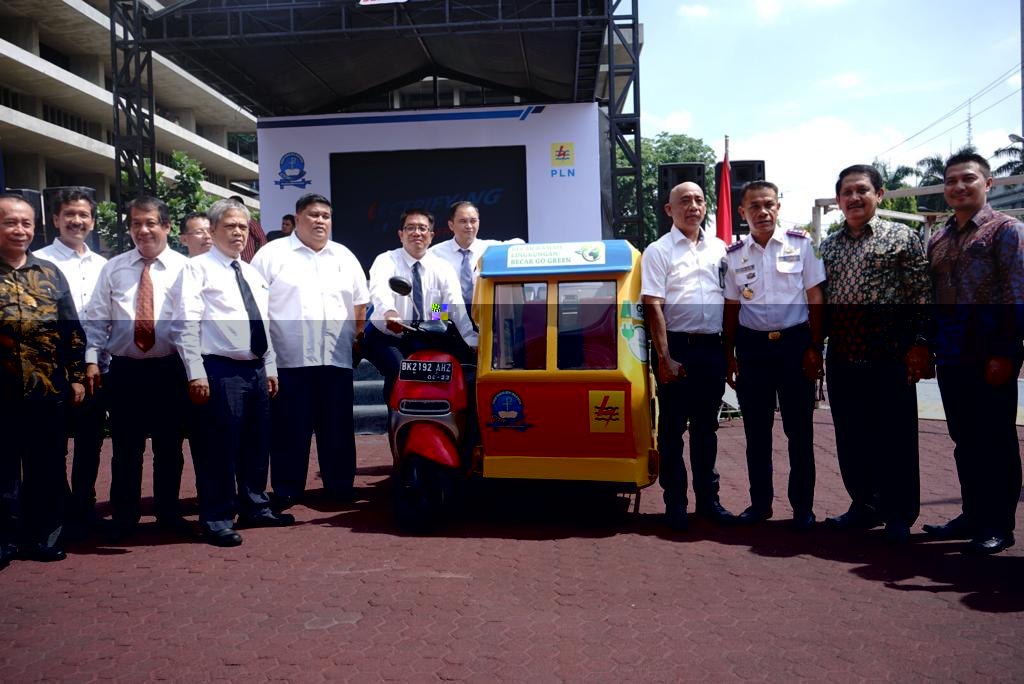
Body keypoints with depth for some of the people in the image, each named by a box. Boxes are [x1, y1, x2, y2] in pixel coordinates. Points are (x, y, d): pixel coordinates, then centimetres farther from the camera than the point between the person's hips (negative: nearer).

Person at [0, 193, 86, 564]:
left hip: (49, 389, 3)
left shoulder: (50, 273, 9)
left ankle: (43, 536, 22)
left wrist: (76, 376, 4)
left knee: (48, 468, 9)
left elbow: (72, 329, 9)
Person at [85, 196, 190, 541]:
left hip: (169, 369, -1)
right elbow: (97, 319, 6)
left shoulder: (184, 267, 1)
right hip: (123, 370, 1)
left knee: (169, 446, 9)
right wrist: (92, 359, -3)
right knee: (126, 447, 8)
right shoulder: (113, 268, 6)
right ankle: (124, 516, 22)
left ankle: (168, 512, 25)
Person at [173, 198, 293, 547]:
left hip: (256, 370, 7)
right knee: (218, 448, -4)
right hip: (219, 371, -7)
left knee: (257, 444, 14)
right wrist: (196, 373, -18)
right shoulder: (198, 268, -4)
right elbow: (186, 324, -12)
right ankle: (217, 520, 7)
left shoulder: (253, 274, 18)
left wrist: (270, 368, 16)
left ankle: (255, 508, 27)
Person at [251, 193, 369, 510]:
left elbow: (360, 303, 21)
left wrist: (358, 337, 12)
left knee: (338, 427, 7)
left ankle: (340, 485, 18)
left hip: (337, 359, 3)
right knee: (289, 428, 1)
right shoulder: (272, 254, 4)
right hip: (288, 360, -3)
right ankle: (286, 490, 11)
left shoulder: (345, 257, 16)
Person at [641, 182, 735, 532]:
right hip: (677, 346, -4)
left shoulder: (719, 248, 12)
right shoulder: (658, 251, -2)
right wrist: (665, 358, -14)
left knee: (706, 427, 13)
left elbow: (729, 299, 17)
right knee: (673, 428, 3)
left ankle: (708, 499, 23)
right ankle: (675, 504, 12)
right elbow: (653, 306, -8)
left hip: (712, 348, 4)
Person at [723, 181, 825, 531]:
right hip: (752, 345, 2)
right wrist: (729, 355, 6)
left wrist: (814, 348, -5)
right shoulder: (734, 254, 5)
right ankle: (760, 502, 22)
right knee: (756, 430, 9)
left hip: (794, 342, -2)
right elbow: (731, 308, 10)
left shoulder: (801, 244, -1)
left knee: (799, 429, 3)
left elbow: (815, 299, 0)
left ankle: (803, 506, 15)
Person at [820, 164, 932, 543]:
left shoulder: (903, 238, 1)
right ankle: (865, 506, 26)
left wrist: (920, 344, -10)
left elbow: (922, 295, -3)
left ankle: (899, 517, 15)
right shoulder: (828, 245, 13)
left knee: (896, 438, 2)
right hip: (842, 359, 4)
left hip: (891, 356, -4)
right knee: (851, 439, 11)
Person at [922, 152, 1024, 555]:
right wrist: (928, 348, 11)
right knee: (965, 441, 13)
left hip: (990, 357, -6)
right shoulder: (938, 241, 16)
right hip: (950, 358, 6)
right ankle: (973, 515, 24)